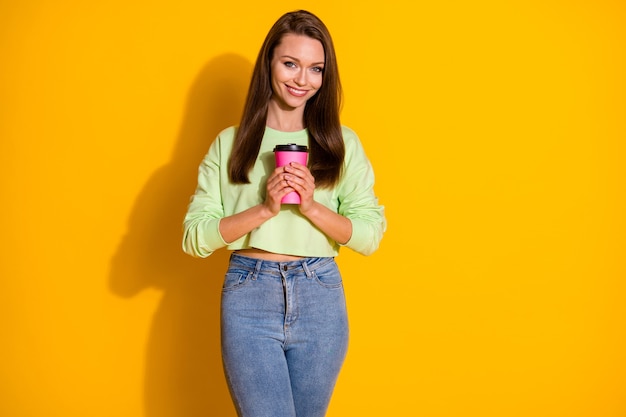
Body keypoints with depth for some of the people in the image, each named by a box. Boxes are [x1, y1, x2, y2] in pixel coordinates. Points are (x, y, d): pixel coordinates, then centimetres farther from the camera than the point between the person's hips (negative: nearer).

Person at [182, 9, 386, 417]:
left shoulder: (343, 144, 6)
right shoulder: (230, 143, 4)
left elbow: (370, 234, -1)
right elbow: (194, 237, -3)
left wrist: (311, 206, -16)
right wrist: (265, 209, -15)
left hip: (321, 298, 2)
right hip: (249, 296, -1)